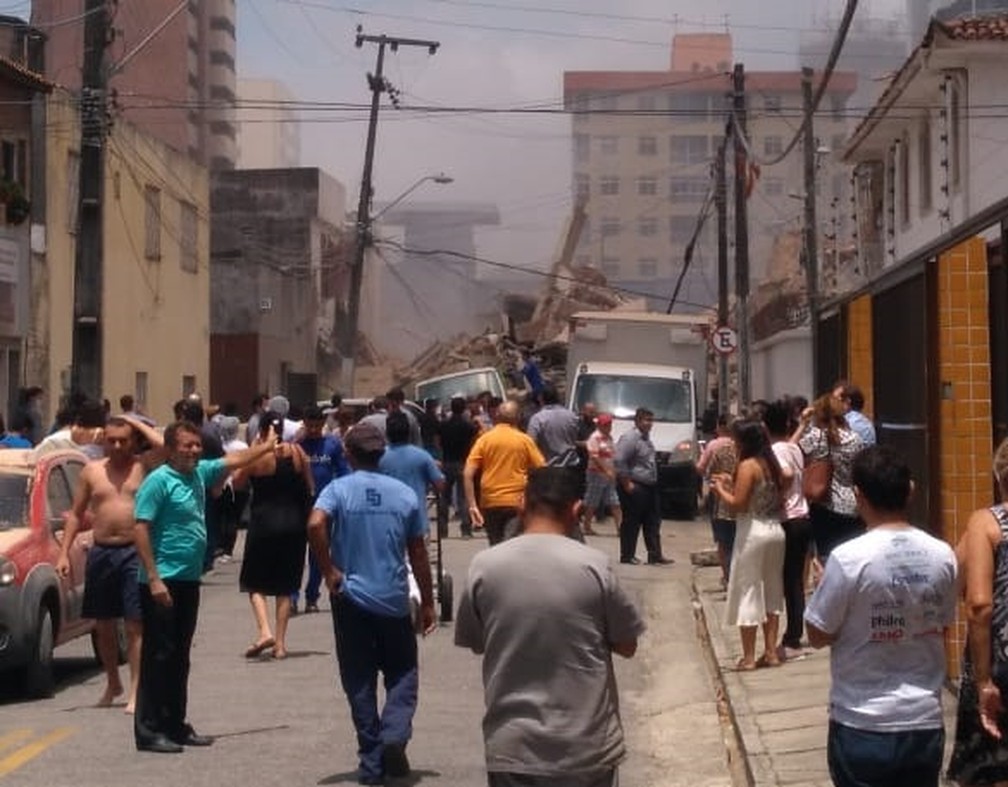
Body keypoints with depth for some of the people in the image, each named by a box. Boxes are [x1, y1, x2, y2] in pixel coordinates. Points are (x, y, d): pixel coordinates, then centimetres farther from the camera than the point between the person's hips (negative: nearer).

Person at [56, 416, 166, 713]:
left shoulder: (144, 466, 1)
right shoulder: (92, 471, 10)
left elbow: (163, 446, -20)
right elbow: (76, 514, 13)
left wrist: (137, 423, -5)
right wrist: (64, 552, 5)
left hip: (134, 553, -4)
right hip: (101, 553, 4)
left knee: (135, 625, -6)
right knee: (103, 625, 13)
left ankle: (135, 691, -5)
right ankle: (112, 683, 30)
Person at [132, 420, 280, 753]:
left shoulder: (199, 473, 12)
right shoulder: (158, 481, -12)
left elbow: (233, 461, 30)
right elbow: (140, 529, -17)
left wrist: (268, 447, 36)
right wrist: (154, 579, -22)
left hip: (188, 580, 9)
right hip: (163, 582, -9)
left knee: (179, 657, 13)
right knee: (158, 656, -7)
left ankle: (175, 725, 20)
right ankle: (149, 730, -3)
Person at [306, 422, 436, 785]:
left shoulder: (338, 490, -5)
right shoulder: (405, 494, 2)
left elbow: (315, 525, -25)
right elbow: (418, 553, 5)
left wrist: (329, 571, -13)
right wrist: (427, 602, 12)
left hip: (351, 598, -1)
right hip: (394, 601, 1)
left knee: (360, 682, 8)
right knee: (402, 674, 12)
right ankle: (394, 734, -13)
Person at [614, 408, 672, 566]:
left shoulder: (646, 438, 16)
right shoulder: (630, 438, -15)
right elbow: (619, 461, -22)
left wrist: (654, 482, 19)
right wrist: (627, 484, -20)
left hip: (649, 487, 10)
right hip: (635, 488, -10)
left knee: (653, 523, 9)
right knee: (631, 523, -2)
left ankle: (655, 555, 12)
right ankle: (627, 556, 6)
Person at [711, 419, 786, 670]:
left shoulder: (748, 465, -14)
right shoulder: (772, 464, 10)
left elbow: (738, 504, -18)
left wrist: (721, 490, -1)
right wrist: (733, 485, 17)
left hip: (753, 534, -8)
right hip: (775, 531, 8)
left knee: (748, 592, -1)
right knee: (772, 591, 13)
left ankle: (749, 657, 0)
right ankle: (771, 652, 15)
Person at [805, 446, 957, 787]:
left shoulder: (849, 558, -17)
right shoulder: (942, 556, -3)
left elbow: (818, 636, -8)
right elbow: (942, 626, 9)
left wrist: (826, 584, 8)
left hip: (863, 727, -4)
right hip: (925, 723, 4)